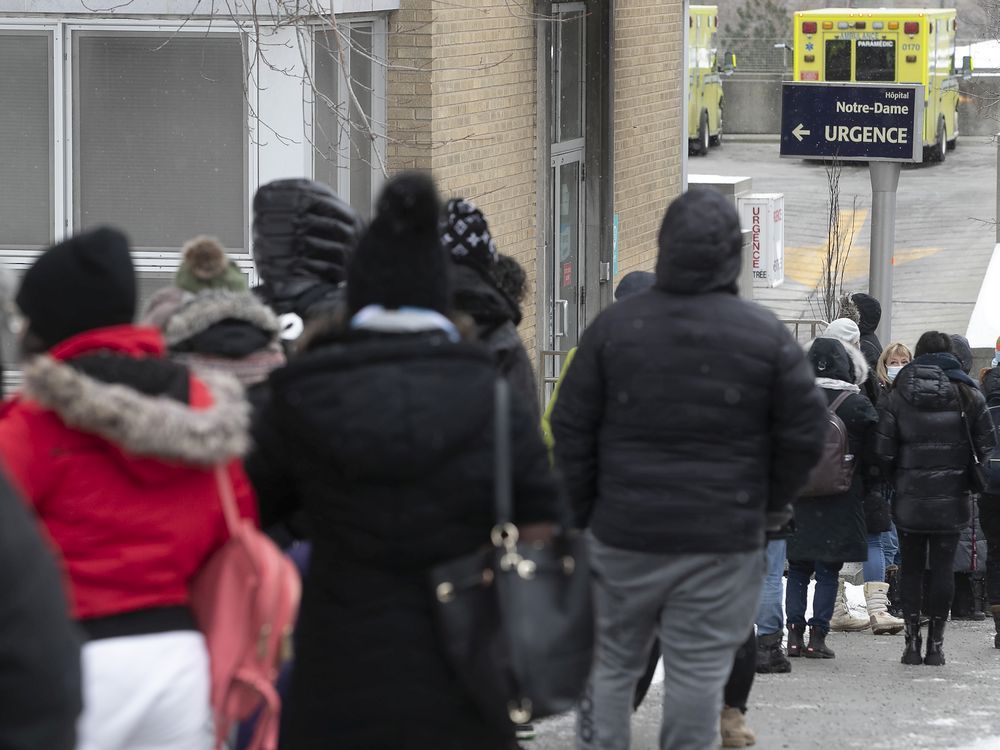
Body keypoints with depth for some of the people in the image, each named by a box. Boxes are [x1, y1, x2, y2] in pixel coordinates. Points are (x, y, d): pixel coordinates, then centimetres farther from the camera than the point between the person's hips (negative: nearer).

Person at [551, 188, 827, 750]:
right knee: (699, 673, 3)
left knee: (610, 663, 12)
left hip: (624, 534, 1)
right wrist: (772, 505, 13)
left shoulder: (615, 326, -1)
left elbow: (571, 429, 1)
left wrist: (583, 512, 11)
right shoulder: (767, 336, -4)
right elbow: (805, 435, -2)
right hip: (724, 539, -1)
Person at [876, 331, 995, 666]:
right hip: (952, 498, 0)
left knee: (911, 567, 9)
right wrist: (977, 482, 13)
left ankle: (912, 641, 6)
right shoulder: (968, 395, -1)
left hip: (910, 498, 0)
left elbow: (884, 450, -4)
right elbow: (986, 447, -1)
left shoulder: (897, 396, -2)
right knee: (942, 568, 4)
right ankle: (935, 644, 2)